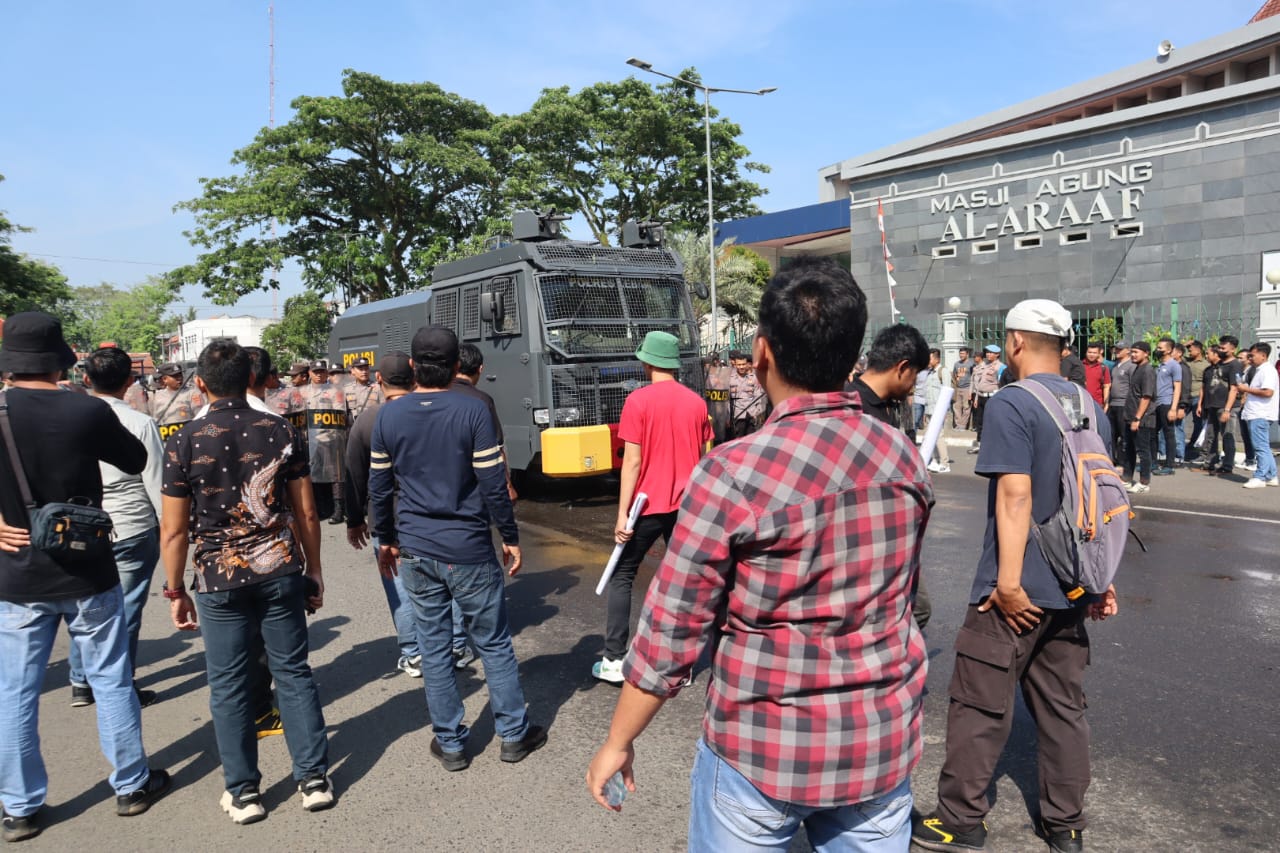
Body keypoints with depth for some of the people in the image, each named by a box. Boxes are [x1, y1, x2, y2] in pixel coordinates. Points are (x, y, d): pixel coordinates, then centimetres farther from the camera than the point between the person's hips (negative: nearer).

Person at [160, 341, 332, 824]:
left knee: (230, 686, 10)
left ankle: (243, 793, 20)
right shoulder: (281, 433, -3)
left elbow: (173, 530, -5)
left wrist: (175, 592, 7)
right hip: (281, 572, 2)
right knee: (294, 674, 11)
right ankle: (314, 779, 17)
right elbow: (306, 514, 0)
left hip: (219, 580, -1)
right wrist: (314, 572, 11)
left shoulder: (184, 443, -6)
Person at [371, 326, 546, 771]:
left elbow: (380, 488, 6)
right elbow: (493, 484, -11)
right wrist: (510, 538, 0)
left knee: (434, 648, 12)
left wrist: (386, 540, 18)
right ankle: (513, 734, 21)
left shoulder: (388, 416, 0)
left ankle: (450, 743, 23)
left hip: (415, 551, 3)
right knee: (494, 643, 10)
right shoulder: (473, 411, -11)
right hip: (468, 549, -3)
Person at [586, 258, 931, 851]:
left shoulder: (732, 474, -20)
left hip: (763, 753, -4)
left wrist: (617, 743, -2)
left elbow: (671, 633, -15)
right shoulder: (905, 458, -4)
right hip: (885, 747, 4)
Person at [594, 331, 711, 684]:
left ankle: (614, 660, 12)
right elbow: (701, 459, 10)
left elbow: (632, 462, -13)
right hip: (686, 505, 4)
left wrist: (622, 513, -11)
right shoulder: (696, 402, 4)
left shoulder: (638, 400, -10)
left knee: (622, 576, 10)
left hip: (648, 505, -4)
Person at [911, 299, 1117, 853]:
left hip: (1017, 592, -7)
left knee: (981, 708, 4)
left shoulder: (1011, 404, -14)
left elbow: (1015, 496, -22)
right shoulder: (1092, 409, 10)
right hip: (1072, 589, 8)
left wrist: (1009, 583, -20)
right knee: (1063, 708, 16)